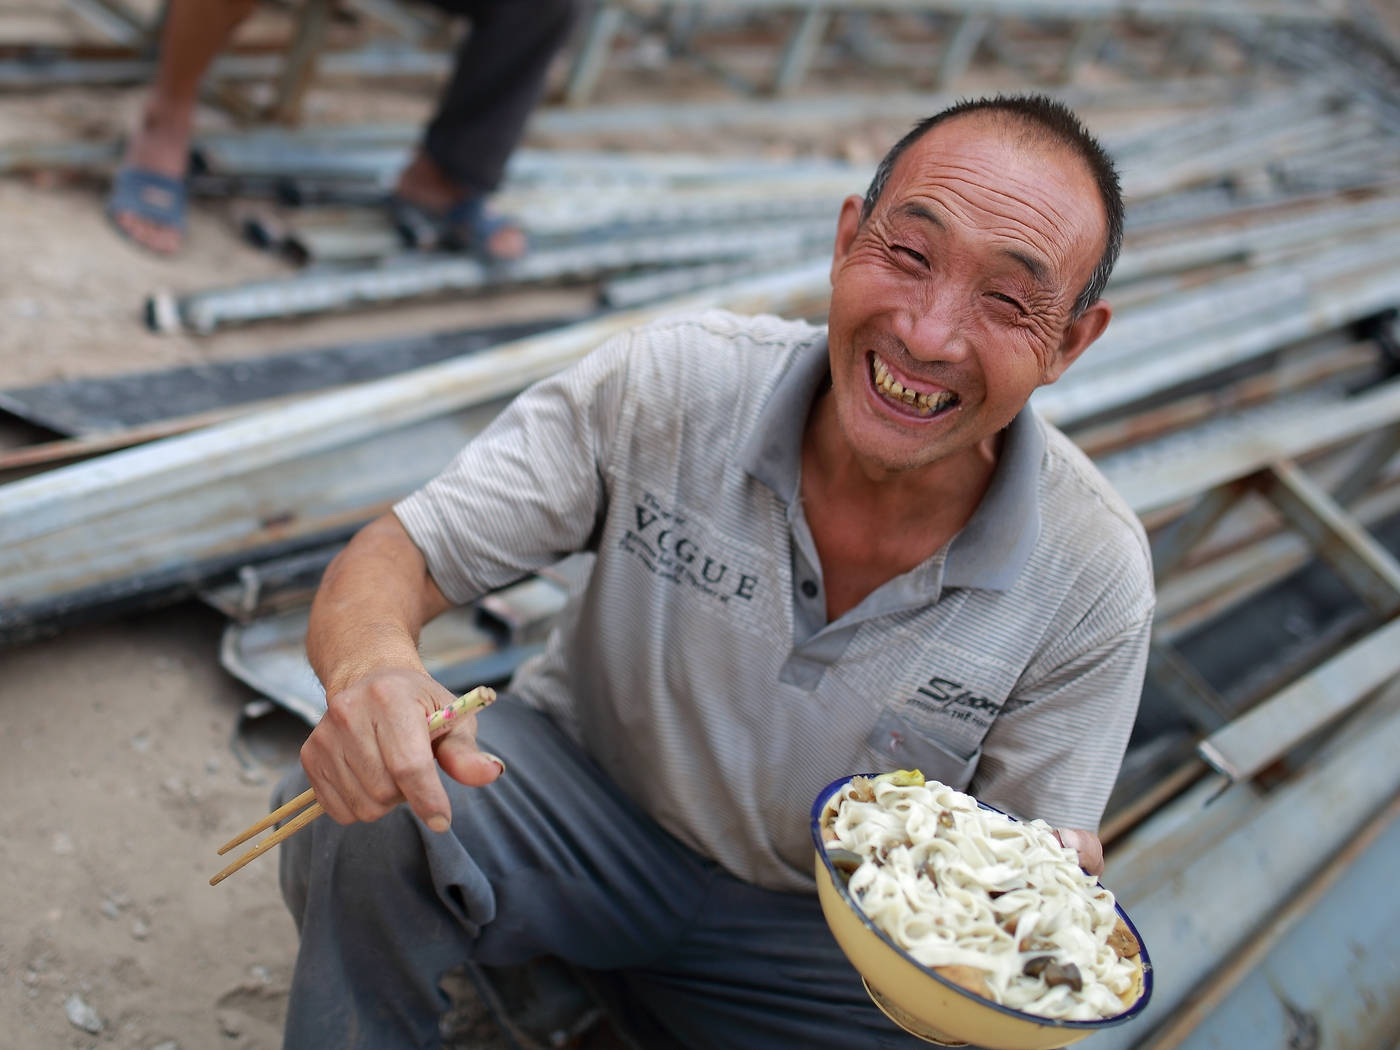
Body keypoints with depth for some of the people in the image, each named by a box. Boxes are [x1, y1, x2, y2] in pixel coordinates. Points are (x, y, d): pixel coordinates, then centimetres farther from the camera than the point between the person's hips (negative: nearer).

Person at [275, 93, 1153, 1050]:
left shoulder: (1094, 579, -19)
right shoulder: (668, 387, -21)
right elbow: (398, 557, -17)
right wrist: (372, 664, -41)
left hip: (824, 929, 3)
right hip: (584, 793, -2)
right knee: (368, 812, -31)